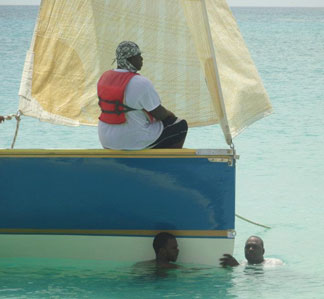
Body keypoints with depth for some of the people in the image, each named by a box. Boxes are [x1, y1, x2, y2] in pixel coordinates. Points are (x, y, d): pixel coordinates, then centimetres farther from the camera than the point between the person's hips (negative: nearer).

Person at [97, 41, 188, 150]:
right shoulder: (142, 83, -24)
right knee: (181, 125, 14)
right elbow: (159, 113, -14)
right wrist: (170, 115, 9)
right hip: (135, 141, -7)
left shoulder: (105, 78, -1)